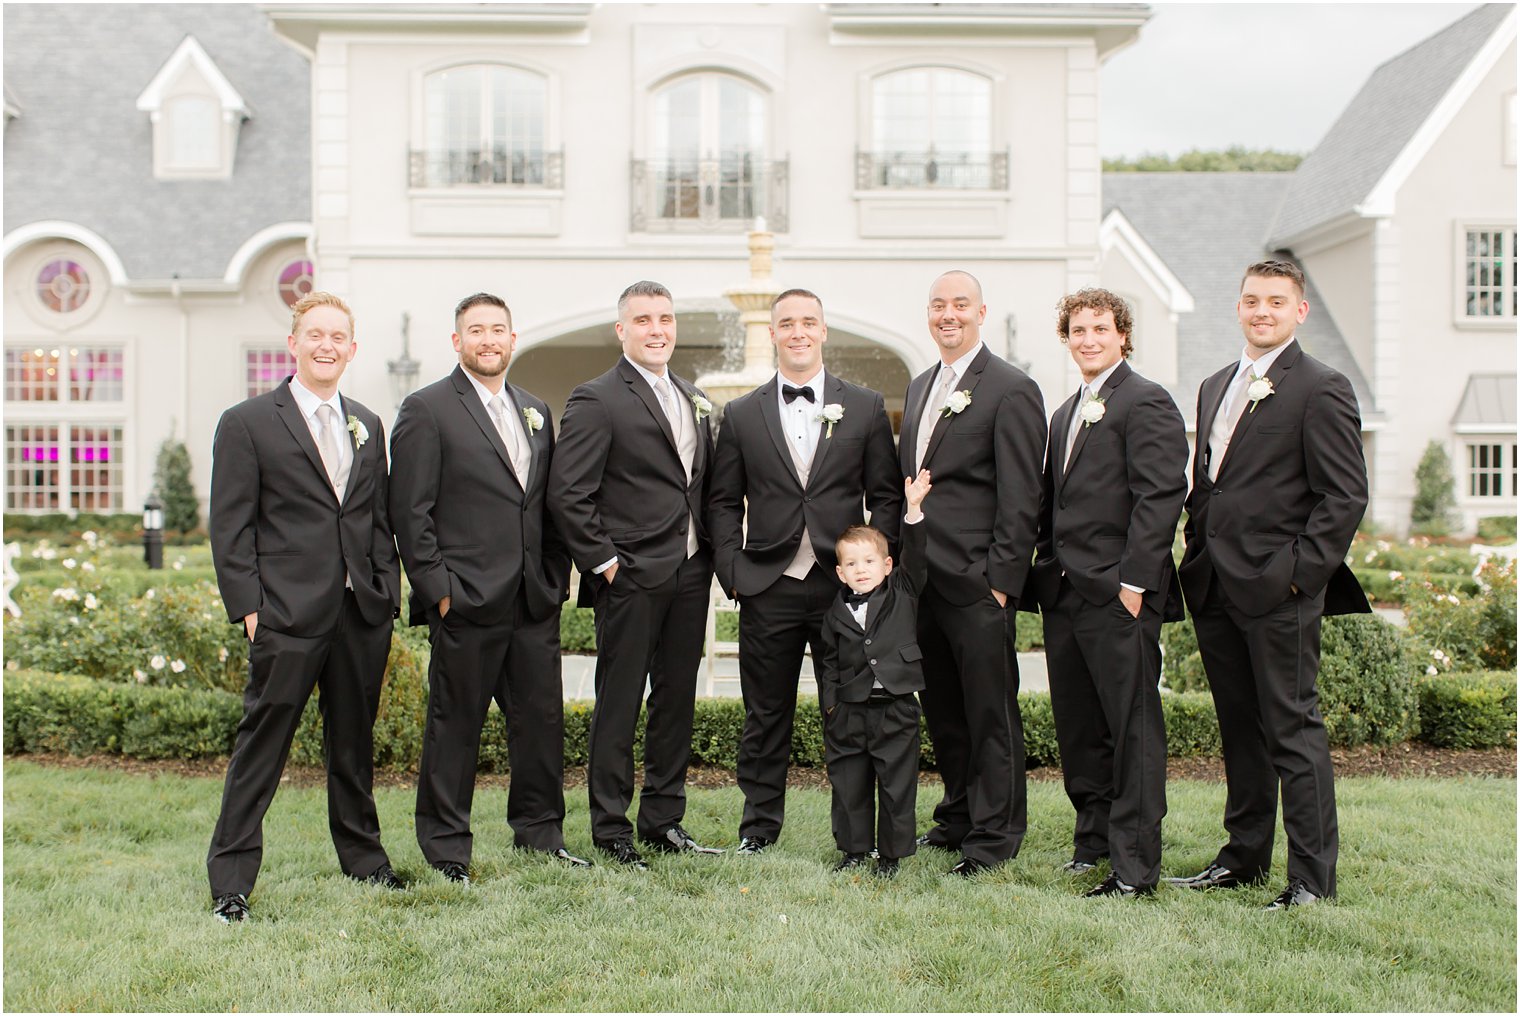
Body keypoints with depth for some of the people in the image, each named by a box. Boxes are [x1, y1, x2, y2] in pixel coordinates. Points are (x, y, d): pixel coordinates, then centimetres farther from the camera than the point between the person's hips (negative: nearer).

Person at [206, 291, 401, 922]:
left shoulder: (368, 427, 15)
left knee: (355, 742, 15)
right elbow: (230, 529, -4)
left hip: (362, 614, 5)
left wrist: (388, 597, 9)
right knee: (262, 745, -2)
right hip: (288, 613, -5)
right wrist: (247, 609, -10)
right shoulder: (247, 423, -1)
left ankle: (363, 857, 29)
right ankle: (231, 880, 7)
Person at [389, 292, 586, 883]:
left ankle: (539, 832, 26)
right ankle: (446, 850, 15)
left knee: (542, 718, 10)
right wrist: (437, 587, -12)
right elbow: (409, 512, -7)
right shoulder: (426, 410, -3)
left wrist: (556, 578, 10)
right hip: (466, 601, -6)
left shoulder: (535, 411, 17)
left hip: (534, 601, 6)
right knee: (455, 724, 3)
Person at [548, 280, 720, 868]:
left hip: (690, 574, 7)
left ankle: (664, 819, 23)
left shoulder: (694, 401, 16)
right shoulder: (597, 401, -7)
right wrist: (603, 562, -13)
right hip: (631, 577, -7)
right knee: (619, 704, 1)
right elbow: (567, 494, -12)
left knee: (677, 700, 12)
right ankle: (611, 829, 11)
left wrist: (709, 552, 9)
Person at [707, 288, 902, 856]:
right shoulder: (740, 415, 7)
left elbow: (886, 496, 6)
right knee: (766, 716, 9)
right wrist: (732, 572, -1)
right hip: (768, 590, 1)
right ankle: (759, 825, 22)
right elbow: (722, 503, 8)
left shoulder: (865, 408, 6)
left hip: (845, 585, 0)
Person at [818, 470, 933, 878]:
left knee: (897, 783, 4)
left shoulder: (903, 595, 2)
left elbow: (915, 556, -9)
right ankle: (854, 849, 25)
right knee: (849, 783, 10)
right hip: (850, 711, 2)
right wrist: (830, 705, 4)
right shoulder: (836, 614, 5)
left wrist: (914, 508, -18)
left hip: (896, 709, -2)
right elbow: (828, 663, 9)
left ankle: (891, 854, 16)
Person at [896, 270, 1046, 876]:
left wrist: (1000, 580, -15)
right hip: (922, 577, 8)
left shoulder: (1012, 390, -7)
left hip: (976, 582, -7)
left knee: (990, 711, 2)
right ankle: (958, 817, 29)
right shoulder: (920, 388, 17)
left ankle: (994, 834, 13)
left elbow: (1021, 499, -11)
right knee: (941, 709, 15)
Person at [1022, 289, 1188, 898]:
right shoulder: (1066, 413, 20)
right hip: (1063, 595, 9)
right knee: (1076, 728, 14)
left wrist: (1133, 581, -18)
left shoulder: (1146, 402, -7)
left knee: (1133, 731, -2)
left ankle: (1134, 868, 3)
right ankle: (1095, 838, 28)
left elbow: (1160, 497, -14)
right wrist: (1045, 573, 13)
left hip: (1118, 596, -8)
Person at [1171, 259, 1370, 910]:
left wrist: (1300, 572, -15)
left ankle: (1312, 876, 6)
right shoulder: (1215, 388, 18)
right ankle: (1244, 856, 26)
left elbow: (1346, 495, -10)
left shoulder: (1321, 389, -5)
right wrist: (1198, 557, 11)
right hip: (1216, 589, 7)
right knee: (1239, 728, 15)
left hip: (1278, 590, -7)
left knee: (1292, 728, -3)